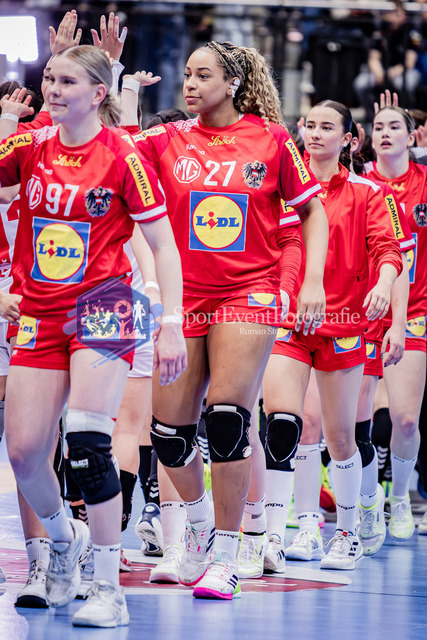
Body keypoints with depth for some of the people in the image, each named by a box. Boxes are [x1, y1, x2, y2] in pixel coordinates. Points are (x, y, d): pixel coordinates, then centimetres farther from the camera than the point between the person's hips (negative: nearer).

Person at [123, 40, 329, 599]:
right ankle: (199, 520, 29)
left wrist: (313, 280, -3)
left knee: (227, 416, -16)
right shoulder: (170, 140, 5)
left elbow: (312, 210, 6)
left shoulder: (271, 139, -1)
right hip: (184, 296, 3)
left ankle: (225, 554, -5)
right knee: (169, 430, 0)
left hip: (249, 294, -3)